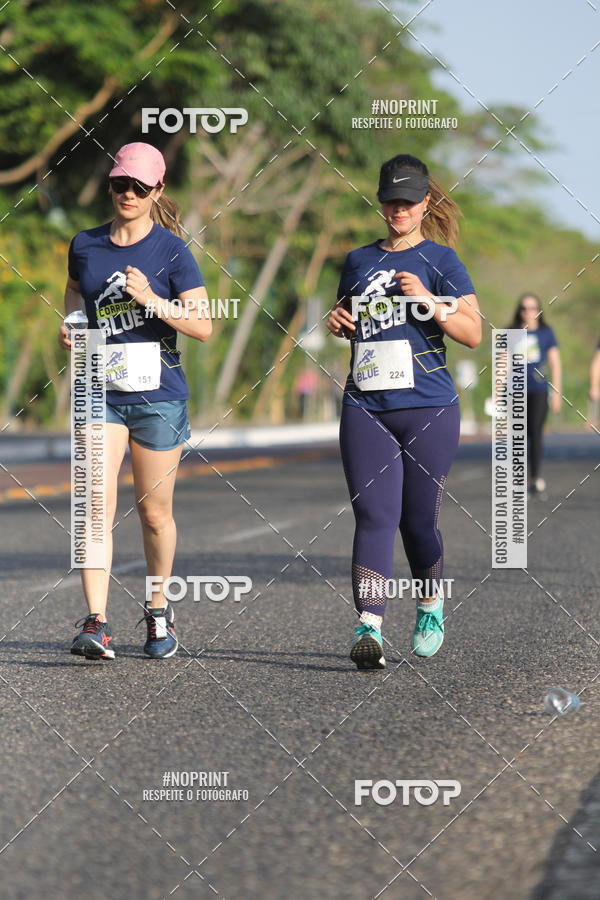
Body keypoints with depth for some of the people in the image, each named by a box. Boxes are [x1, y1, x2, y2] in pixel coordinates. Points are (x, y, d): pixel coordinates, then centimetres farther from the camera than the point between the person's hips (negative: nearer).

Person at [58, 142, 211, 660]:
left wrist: (152, 300, -20)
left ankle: (159, 612, 29)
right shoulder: (85, 245, 7)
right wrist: (69, 328, 5)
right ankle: (97, 624, -17)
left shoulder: (171, 251, -3)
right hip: (100, 391, 2)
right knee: (96, 506, -13)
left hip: (158, 394, -2)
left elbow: (204, 327, -7)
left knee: (154, 512, 8)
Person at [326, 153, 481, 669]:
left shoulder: (440, 259, 2)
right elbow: (345, 318, 29)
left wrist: (429, 301, -17)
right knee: (374, 517, -10)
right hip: (366, 408, 3)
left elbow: (473, 333, -3)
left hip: (428, 409, -2)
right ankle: (369, 629, -20)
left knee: (418, 520, 5)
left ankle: (430, 608, 30)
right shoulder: (360, 260, 14)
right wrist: (338, 322, 6)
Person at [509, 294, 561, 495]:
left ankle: (536, 478, -4)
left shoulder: (546, 333, 8)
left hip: (539, 390, -1)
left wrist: (556, 393, 5)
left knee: (536, 432, -8)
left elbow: (555, 364, 9)